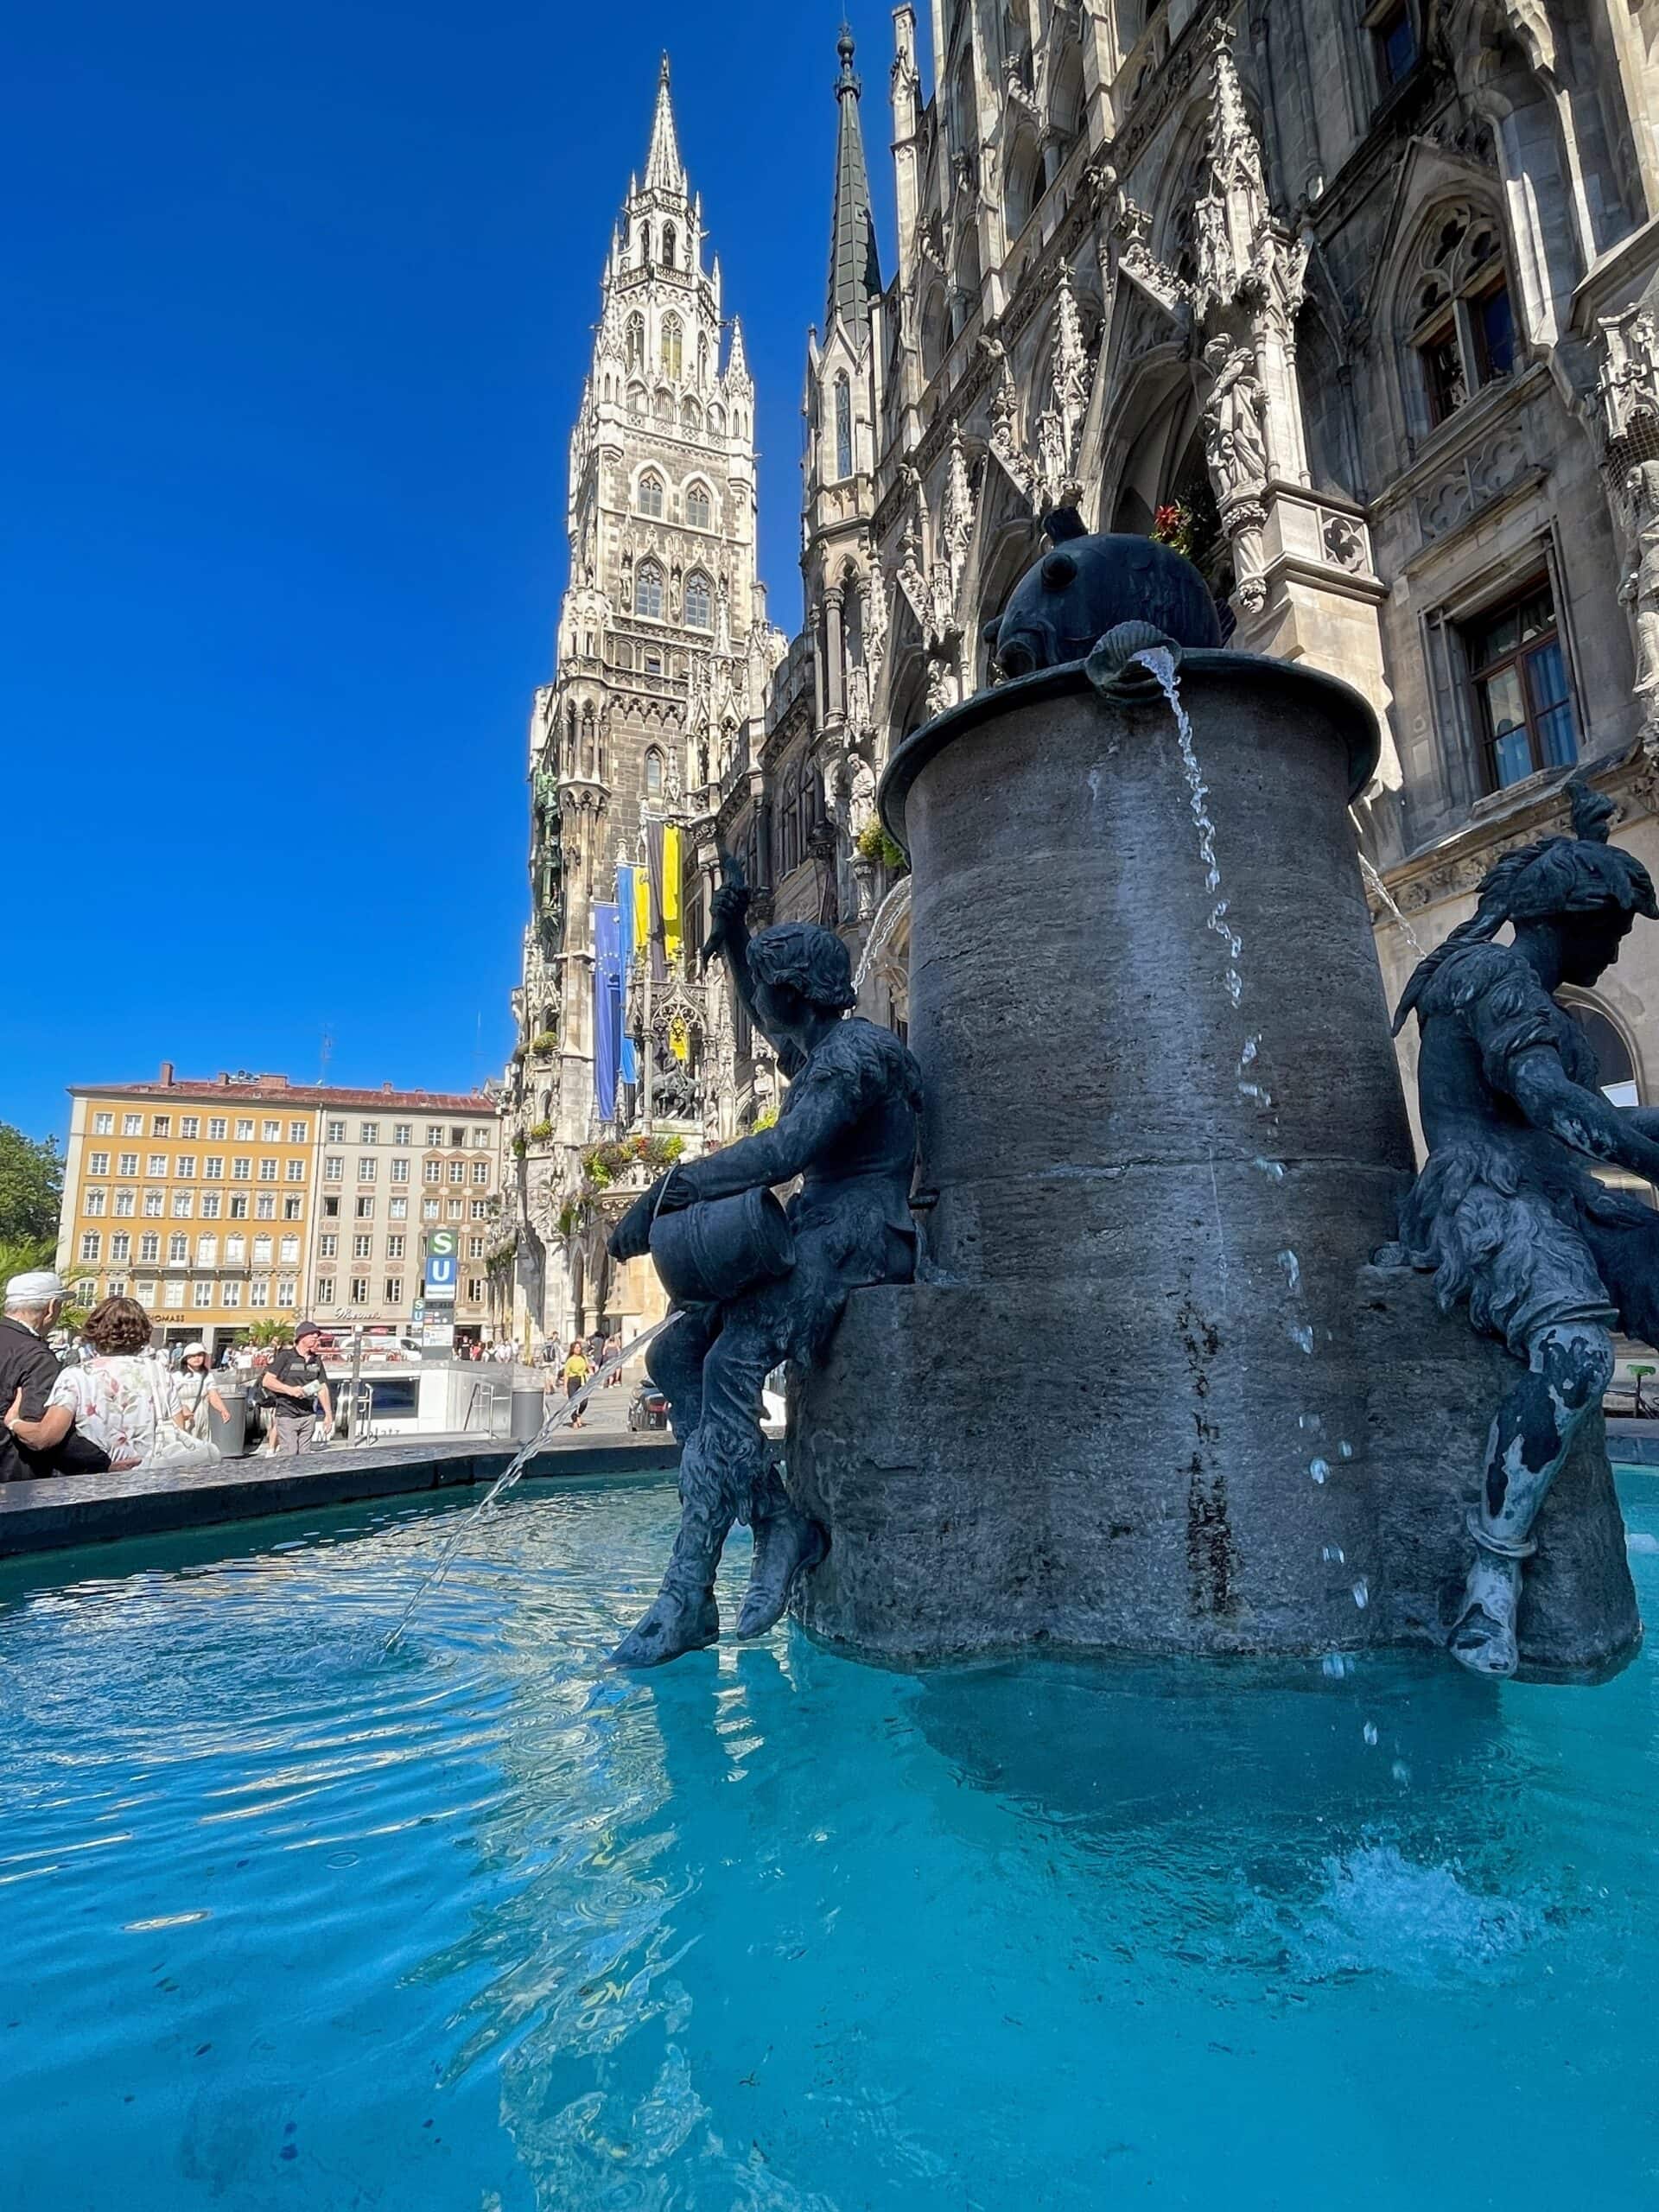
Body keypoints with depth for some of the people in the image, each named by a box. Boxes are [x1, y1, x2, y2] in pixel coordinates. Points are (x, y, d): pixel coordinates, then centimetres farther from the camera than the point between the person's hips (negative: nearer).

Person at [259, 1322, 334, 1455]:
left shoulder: (316, 1360, 12)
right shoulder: (286, 1356, -5)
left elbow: (322, 1388, 16)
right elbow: (266, 1380, -9)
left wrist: (329, 1415, 13)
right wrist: (289, 1390, -23)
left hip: (308, 1416, 5)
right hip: (287, 1416, -5)